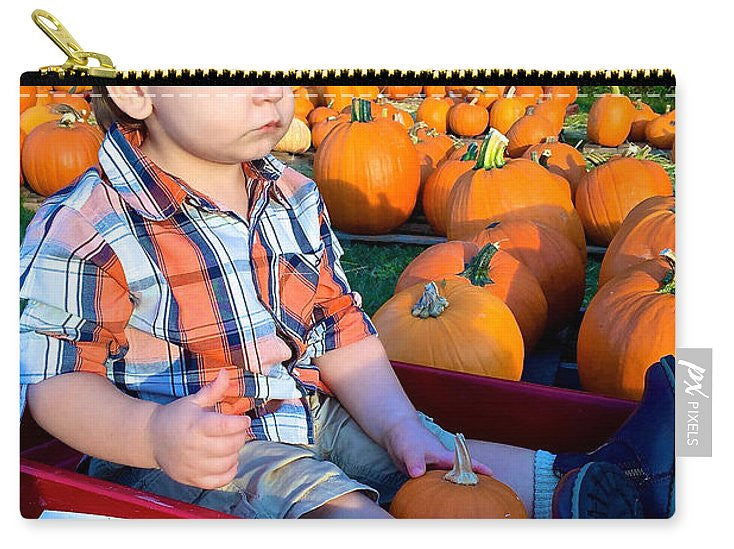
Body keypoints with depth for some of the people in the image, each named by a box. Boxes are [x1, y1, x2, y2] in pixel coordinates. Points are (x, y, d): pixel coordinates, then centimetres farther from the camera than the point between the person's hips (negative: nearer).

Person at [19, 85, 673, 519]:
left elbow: (340, 326, 6)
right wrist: (151, 434, -31)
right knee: (343, 508, -29)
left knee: (447, 465, -3)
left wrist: (398, 422, -6)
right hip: (194, 454, -7)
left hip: (313, 417, 8)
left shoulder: (294, 198, 3)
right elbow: (54, 381, -11)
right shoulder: (84, 232, -16)